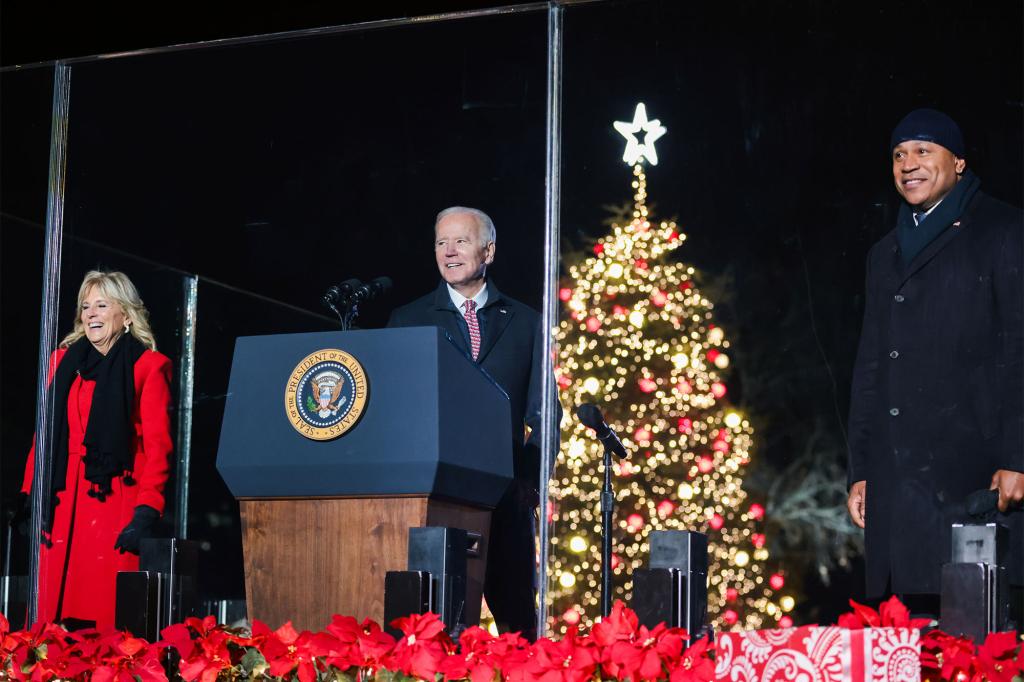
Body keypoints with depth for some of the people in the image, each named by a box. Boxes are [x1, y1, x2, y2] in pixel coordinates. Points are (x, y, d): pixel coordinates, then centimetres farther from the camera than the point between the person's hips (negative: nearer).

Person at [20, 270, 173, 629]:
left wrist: (146, 512, -13)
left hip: (115, 501, -4)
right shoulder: (63, 361, 16)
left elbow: (157, 446, -4)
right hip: (61, 502, 4)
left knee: (106, 614, -9)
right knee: (49, 615, 0)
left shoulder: (149, 366, 2)